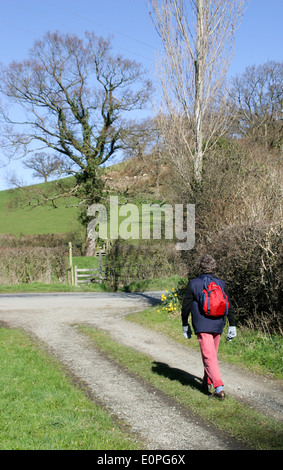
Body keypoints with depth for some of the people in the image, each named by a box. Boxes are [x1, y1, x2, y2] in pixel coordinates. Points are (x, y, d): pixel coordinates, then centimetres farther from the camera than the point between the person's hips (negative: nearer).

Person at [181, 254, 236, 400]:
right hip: (218, 326, 4)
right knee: (212, 354, 20)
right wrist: (232, 326, 9)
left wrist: (185, 325, 11)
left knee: (209, 357, -6)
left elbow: (186, 307, 0)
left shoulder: (193, 284, -4)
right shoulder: (221, 284, 4)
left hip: (202, 326, -4)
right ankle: (207, 383, 33)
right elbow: (229, 306, 4)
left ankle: (219, 387, -18)